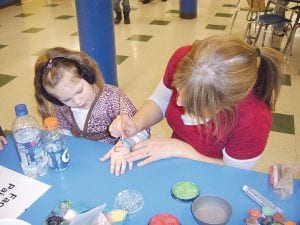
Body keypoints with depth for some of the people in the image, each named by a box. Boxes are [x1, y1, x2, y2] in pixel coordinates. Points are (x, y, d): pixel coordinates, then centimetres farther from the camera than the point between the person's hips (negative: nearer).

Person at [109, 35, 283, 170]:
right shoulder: (184, 59, -25)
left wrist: (180, 149, -25)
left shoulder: (254, 118, -35)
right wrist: (136, 124, -23)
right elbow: (160, 101, -5)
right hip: (175, 162, 4)